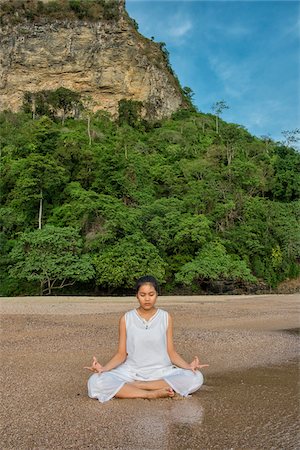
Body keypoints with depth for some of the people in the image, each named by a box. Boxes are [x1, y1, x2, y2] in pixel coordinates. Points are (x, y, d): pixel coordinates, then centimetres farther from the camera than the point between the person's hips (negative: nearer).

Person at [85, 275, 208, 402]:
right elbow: (121, 354, 2)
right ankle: (152, 394, -21)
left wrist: (188, 366, -16)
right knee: (95, 381, -27)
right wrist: (103, 368, -17)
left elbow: (171, 352, 3)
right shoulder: (126, 319, 1)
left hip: (161, 371, 2)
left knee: (196, 378, -27)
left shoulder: (166, 318, 2)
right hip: (132, 372, -1)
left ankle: (132, 386, -19)